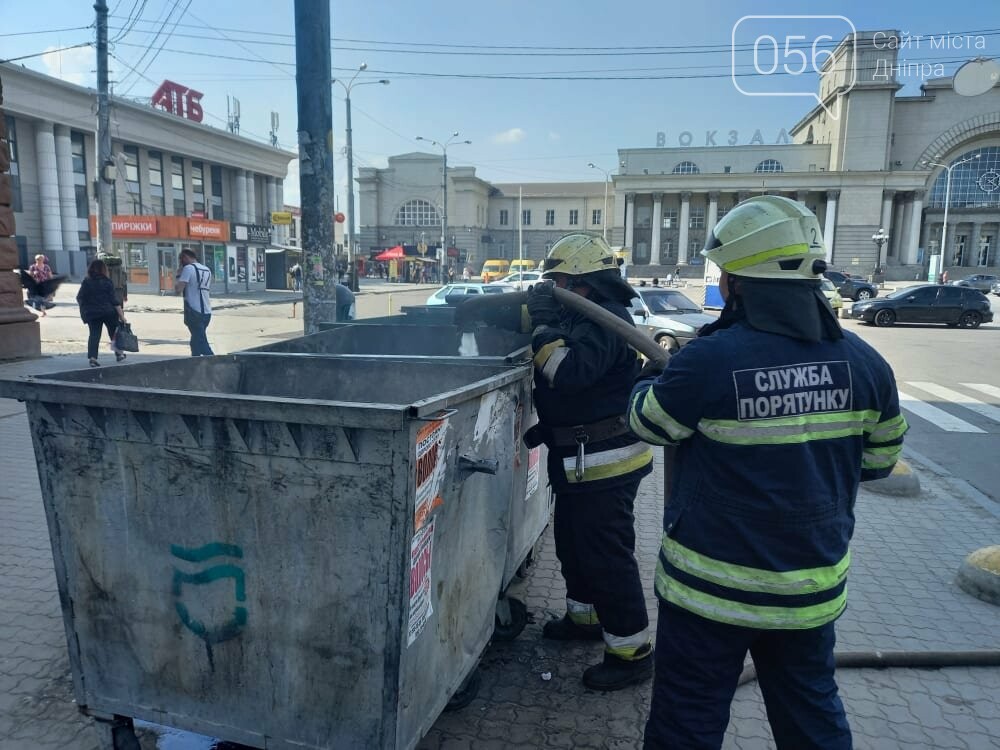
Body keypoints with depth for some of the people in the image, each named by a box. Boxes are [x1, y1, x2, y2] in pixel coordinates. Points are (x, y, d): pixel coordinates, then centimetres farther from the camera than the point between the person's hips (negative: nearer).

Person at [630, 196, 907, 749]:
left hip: (712, 587, -4)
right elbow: (877, 461, 6)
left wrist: (651, 378, 15)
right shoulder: (864, 362, -7)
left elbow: (647, 423, -6)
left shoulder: (706, 361, -24)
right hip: (812, 588, 5)